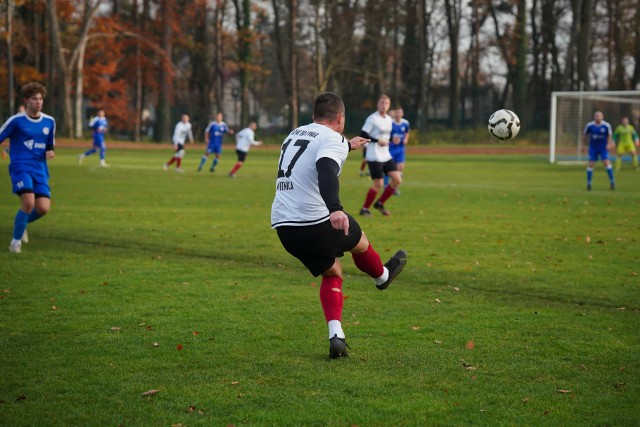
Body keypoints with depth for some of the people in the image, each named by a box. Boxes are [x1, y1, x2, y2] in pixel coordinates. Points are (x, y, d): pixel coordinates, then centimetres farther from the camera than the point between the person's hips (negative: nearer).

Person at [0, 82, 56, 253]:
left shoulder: (49, 122, 10)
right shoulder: (16, 121, -4)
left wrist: (50, 153, 0)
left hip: (40, 170, 5)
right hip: (20, 167, -5)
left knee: (43, 208, -10)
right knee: (29, 202, -24)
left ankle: (22, 223, 24)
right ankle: (16, 241, -4)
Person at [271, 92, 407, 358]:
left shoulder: (295, 134, 18)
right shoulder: (332, 139, -8)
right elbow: (326, 171, -30)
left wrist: (347, 147, 60)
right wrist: (335, 209, -45)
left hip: (283, 225, 7)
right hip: (315, 221, -7)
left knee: (331, 272, 21)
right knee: (359, 242, 23)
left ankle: (336, 335, 6)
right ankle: (382, 276, 52)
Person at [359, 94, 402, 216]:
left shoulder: (389, 119, 13)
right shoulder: (372, 118, -9)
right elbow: (363, 135, -13)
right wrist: (377, 141, -21)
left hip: (386, 156, 7)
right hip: (374, 157, -7)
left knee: (397, 180, -2)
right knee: (379, 184, -9)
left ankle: (380, 204, 13)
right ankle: (364, 209, 7)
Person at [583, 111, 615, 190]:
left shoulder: (606, 126, -9)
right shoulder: (589, 125, -8)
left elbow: (609, 136, 5)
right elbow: (584, 135, 7)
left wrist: (609, 144, -9)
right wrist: (583, 145, 9)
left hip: (603, 147, -1)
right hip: (593, 147, 1)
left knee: (606, 162, -13)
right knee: (591, 164, -5)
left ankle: (612, 181, -3)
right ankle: (588, 183, 7)